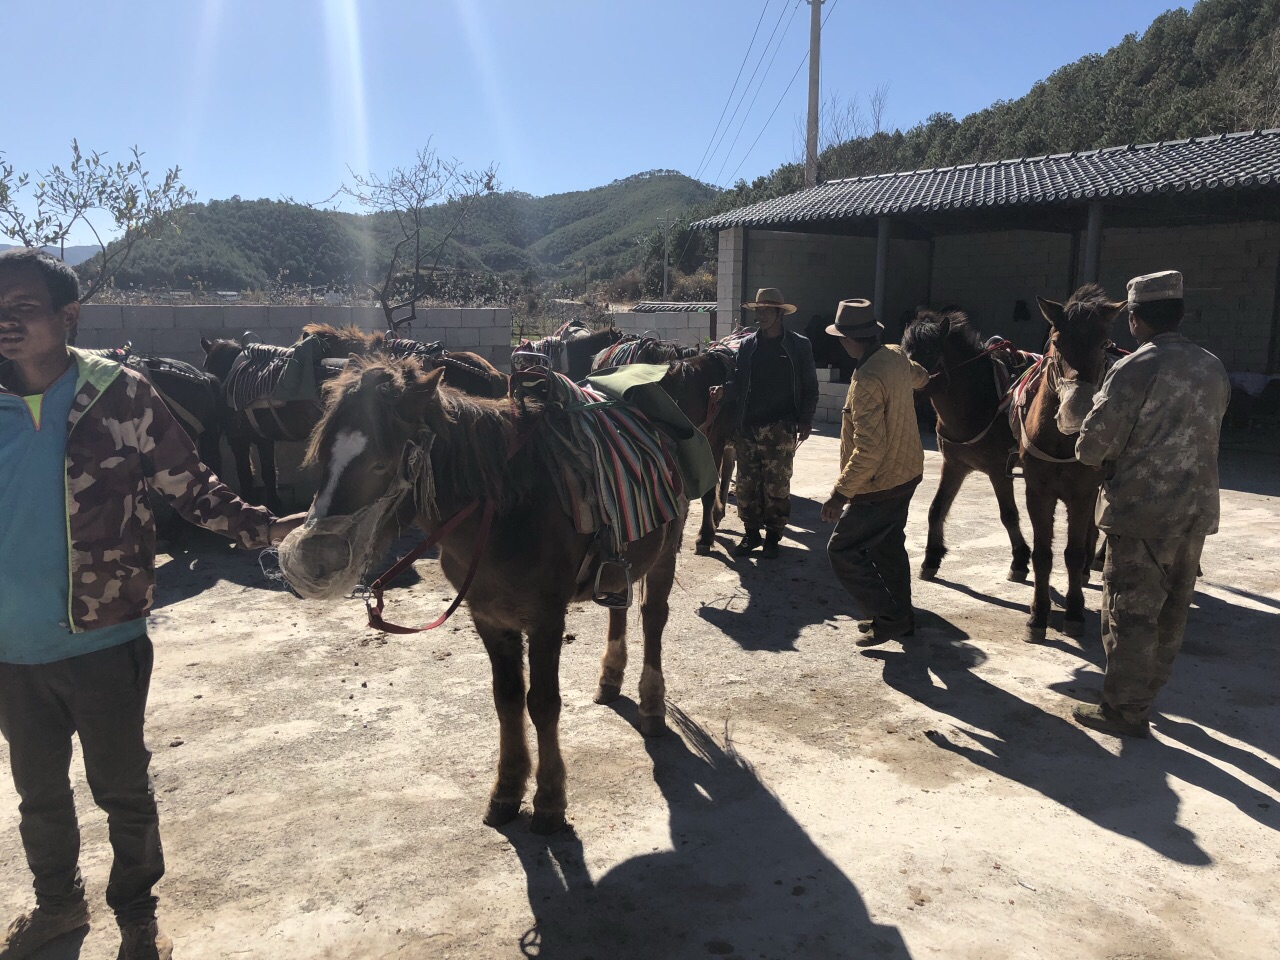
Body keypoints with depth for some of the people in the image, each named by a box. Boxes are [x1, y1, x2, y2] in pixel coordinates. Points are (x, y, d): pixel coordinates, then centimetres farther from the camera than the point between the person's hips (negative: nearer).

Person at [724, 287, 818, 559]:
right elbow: (738, 384, 8)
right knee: (746, 485, 6)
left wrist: (805, 422, -5)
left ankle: (773, 536, 15)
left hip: (781, 429, -3)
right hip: (748, 427, 3)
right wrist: (735, 422, -1)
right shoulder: (747, 345, 8)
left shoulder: (799, 345, 1)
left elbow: (810, 387, 3)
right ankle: (751, 533, 19)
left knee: (777, 486, 2)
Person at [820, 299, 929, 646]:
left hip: (880, 484, -10)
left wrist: (840, 494, -26)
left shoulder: (867, 380, -28)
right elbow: (919, 377, 25)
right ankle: (901, 617, 34)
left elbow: (868, 450, -31)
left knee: (843, 551, 1)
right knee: (889, 546, 22)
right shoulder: (896, 357, -1)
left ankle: (888, 619, 5)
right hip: (907, 472, 10)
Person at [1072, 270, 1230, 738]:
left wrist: (1089, 453, 4)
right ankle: (1149, 687, 35)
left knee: (1130, 611, 3)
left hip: (1141, 511, -7)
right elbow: (1205, 433, 16)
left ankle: (1124, 709, 12)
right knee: (1171, 608, 19)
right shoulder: (1214, 369, 7)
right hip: (1196, 509, 7)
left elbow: (1093, 444, -18)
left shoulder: (1135, 368, -17)